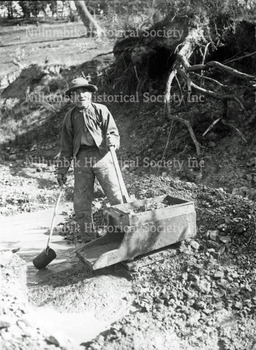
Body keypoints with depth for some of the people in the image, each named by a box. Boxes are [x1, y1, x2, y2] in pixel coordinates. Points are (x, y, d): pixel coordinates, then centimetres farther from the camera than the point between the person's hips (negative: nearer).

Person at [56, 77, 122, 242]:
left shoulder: (101, 110, 4)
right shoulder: (70, 116, 12)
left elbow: (113, 131, 3)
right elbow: (66, 146, 15)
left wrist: (112, 140, -22)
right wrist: (62, 170, 14)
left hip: (102, 155, -2)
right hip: (81, 159, 3)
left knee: (116, 196, -5)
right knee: (81, 202, 2)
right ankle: (89, 239, 18)